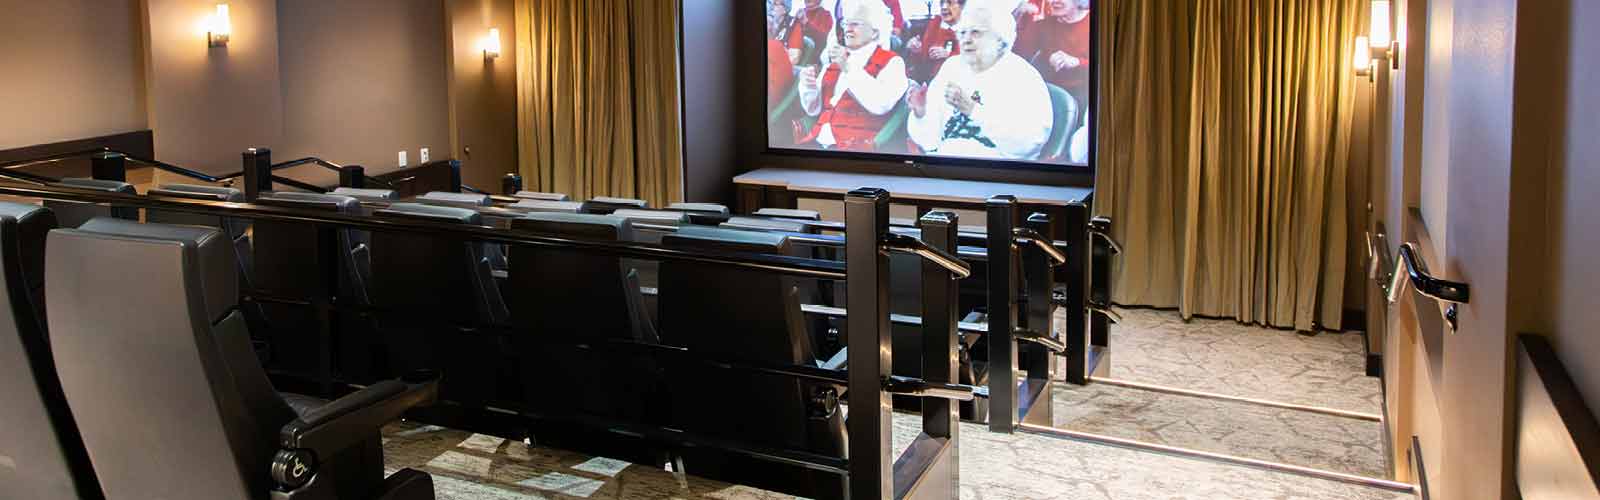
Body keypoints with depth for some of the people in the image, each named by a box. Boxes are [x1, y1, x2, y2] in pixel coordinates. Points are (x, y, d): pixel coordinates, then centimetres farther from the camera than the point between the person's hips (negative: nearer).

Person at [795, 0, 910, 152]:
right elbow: (814, 109, 21)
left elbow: (881, 105, -16)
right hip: (818, 142, 6)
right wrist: (808, 87, 1)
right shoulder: (836, 59, 20)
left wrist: (849, 68, -16)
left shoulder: (891, 62, 2)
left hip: (858, 146, -5)